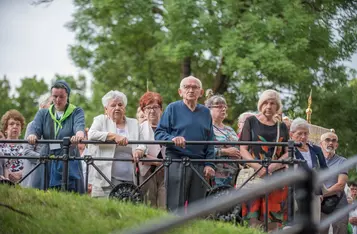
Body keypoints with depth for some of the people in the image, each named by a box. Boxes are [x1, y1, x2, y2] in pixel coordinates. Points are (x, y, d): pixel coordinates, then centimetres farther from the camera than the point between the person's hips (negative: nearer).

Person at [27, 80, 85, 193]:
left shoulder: (77, 112, 7)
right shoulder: (43, 113, 14)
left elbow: (79, 125, -13)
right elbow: (35, 127, -3)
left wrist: (79, 134, -38)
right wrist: (32, 135, -28)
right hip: (46, 161, 2)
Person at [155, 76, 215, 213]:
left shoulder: (205, 112, 15)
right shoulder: (173, 108, 5)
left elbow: (210, 141, 14)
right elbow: (159, 133, 0)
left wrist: (209, 164, 3)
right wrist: (172, 138, -21)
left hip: (200, 165, 4)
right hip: (177, 164, -4)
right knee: (175, 207, -7)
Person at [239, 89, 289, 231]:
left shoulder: (281, 127, 16)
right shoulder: (251, 122, 9)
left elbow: (288, 153, 9)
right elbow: (243, 150, 2)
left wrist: (272, 167, -10)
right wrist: (258, 167, -14)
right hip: (254, 175, -2)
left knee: (273, 221, -4)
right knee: (254, 219, -13)